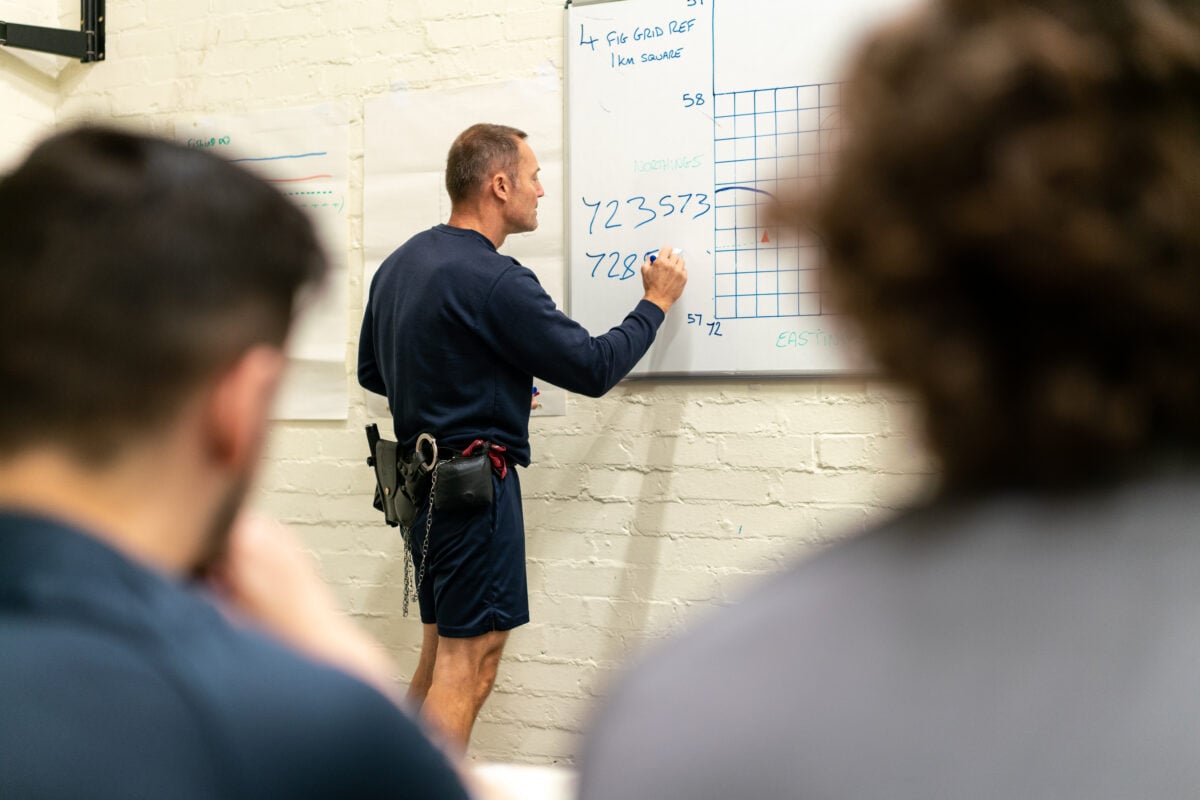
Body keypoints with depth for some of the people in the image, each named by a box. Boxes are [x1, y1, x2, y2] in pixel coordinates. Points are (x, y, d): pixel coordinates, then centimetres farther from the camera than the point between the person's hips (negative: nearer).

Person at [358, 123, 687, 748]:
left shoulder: (399, 265, 9)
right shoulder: (494, 281, -19)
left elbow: (372, 371, 20)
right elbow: (592, 368, -14)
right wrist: (656, 303, 0)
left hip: (421, 479, 10)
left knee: (439, 653, 18)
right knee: (468, 667, -4)